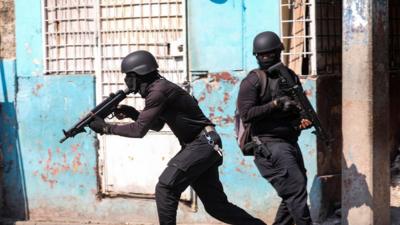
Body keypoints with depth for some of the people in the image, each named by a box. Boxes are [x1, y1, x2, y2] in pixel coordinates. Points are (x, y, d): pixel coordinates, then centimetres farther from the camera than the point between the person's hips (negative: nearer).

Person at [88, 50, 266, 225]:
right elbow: (157, 124, 26)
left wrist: (106, 128, -10)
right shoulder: (159, 87, 13)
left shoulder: (158, 91, -17)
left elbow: (139, 130, -18)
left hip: (202, 145, -10)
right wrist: (131, 113, 13)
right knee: (215, 204, 11)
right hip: (204, 146, 10)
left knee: (165, 189, -11)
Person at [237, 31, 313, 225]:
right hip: (270, 145, -7)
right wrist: (275, 105, -21)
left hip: (290, 142, 7)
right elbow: (246, 114, -14)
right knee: (296, 190, -13)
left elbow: (300, 106, 20)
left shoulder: (290, 77, 12)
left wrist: (305, 119, -2)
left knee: (295, 193, 12)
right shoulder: (252, 81, -6)